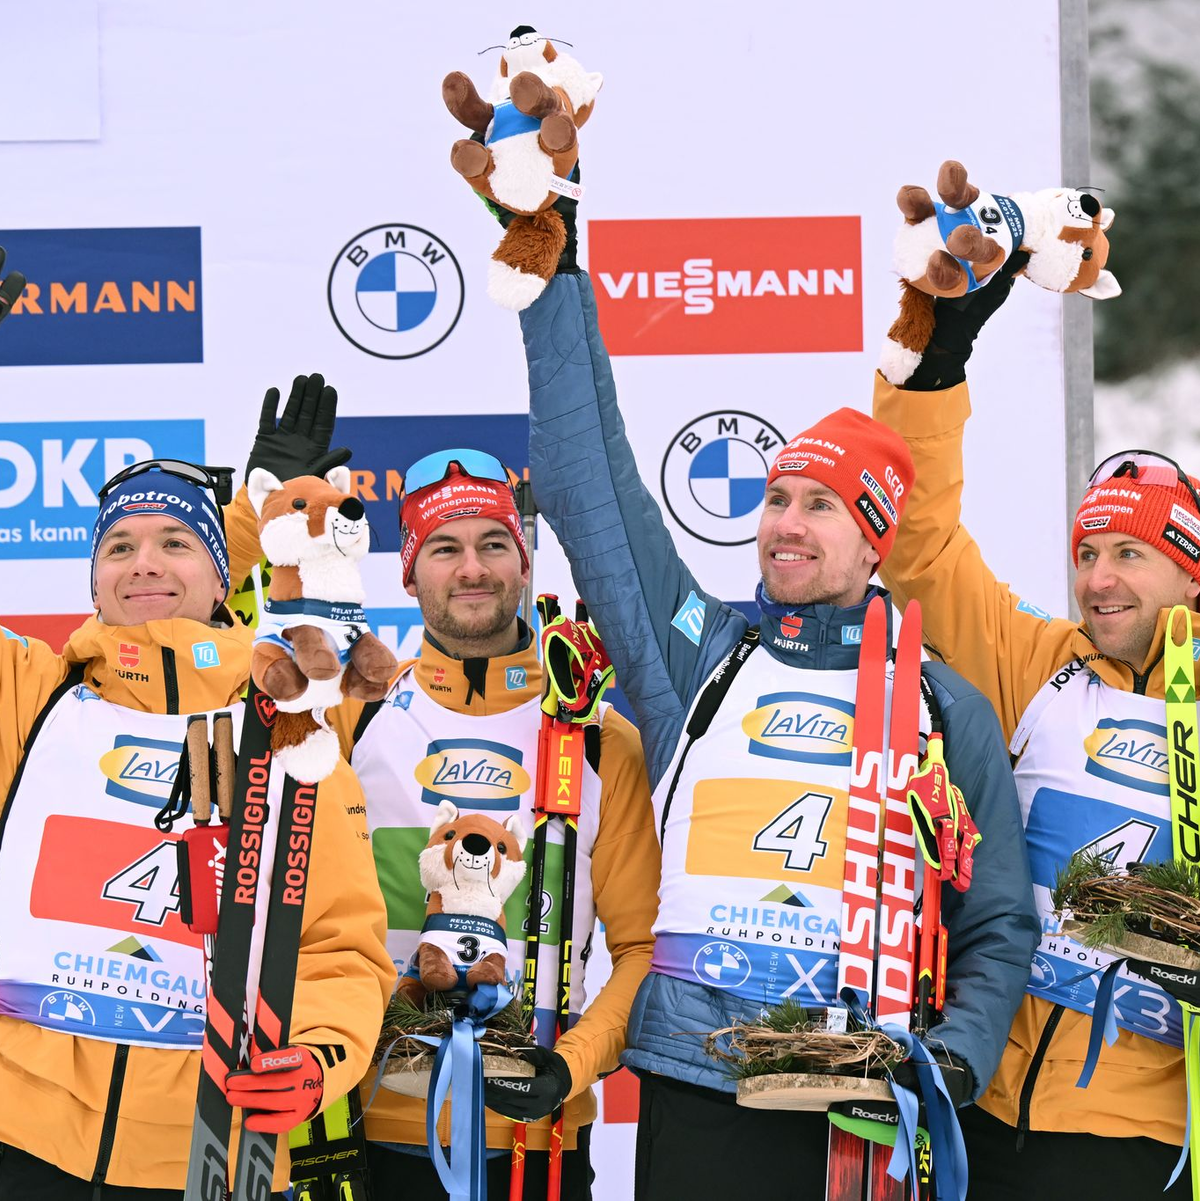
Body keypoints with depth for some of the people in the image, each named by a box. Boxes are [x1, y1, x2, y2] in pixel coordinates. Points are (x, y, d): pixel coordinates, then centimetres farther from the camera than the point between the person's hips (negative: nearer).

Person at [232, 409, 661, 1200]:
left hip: (535, 1135, 0)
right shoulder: (352, 713, 4)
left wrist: (575, 1064, -10)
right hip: (374, 1128, 0)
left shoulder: (604, 742, 4)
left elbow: (646, 943, 5)